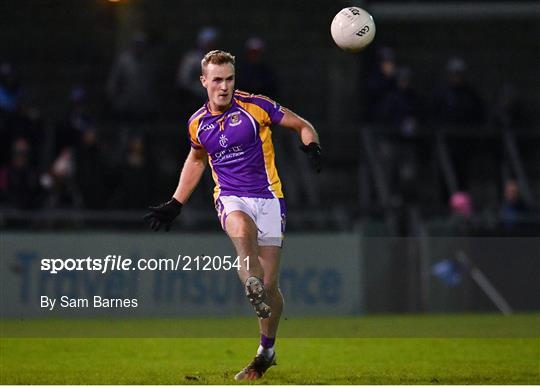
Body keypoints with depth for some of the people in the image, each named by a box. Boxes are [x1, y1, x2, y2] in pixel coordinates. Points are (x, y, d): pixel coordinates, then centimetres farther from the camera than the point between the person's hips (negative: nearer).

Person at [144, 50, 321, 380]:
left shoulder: (256, 107, -5)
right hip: (230, 198, 2)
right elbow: (197, 158, 27)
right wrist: (176, 204, 25)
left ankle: (267, 350, 16)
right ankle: (254, 288, -56)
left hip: (268, 197, -2)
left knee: (270, 284, -4)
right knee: (241, 229, -39)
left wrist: (311, 146, -18)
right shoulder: (197, 124, 7)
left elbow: (302, 126, 4)